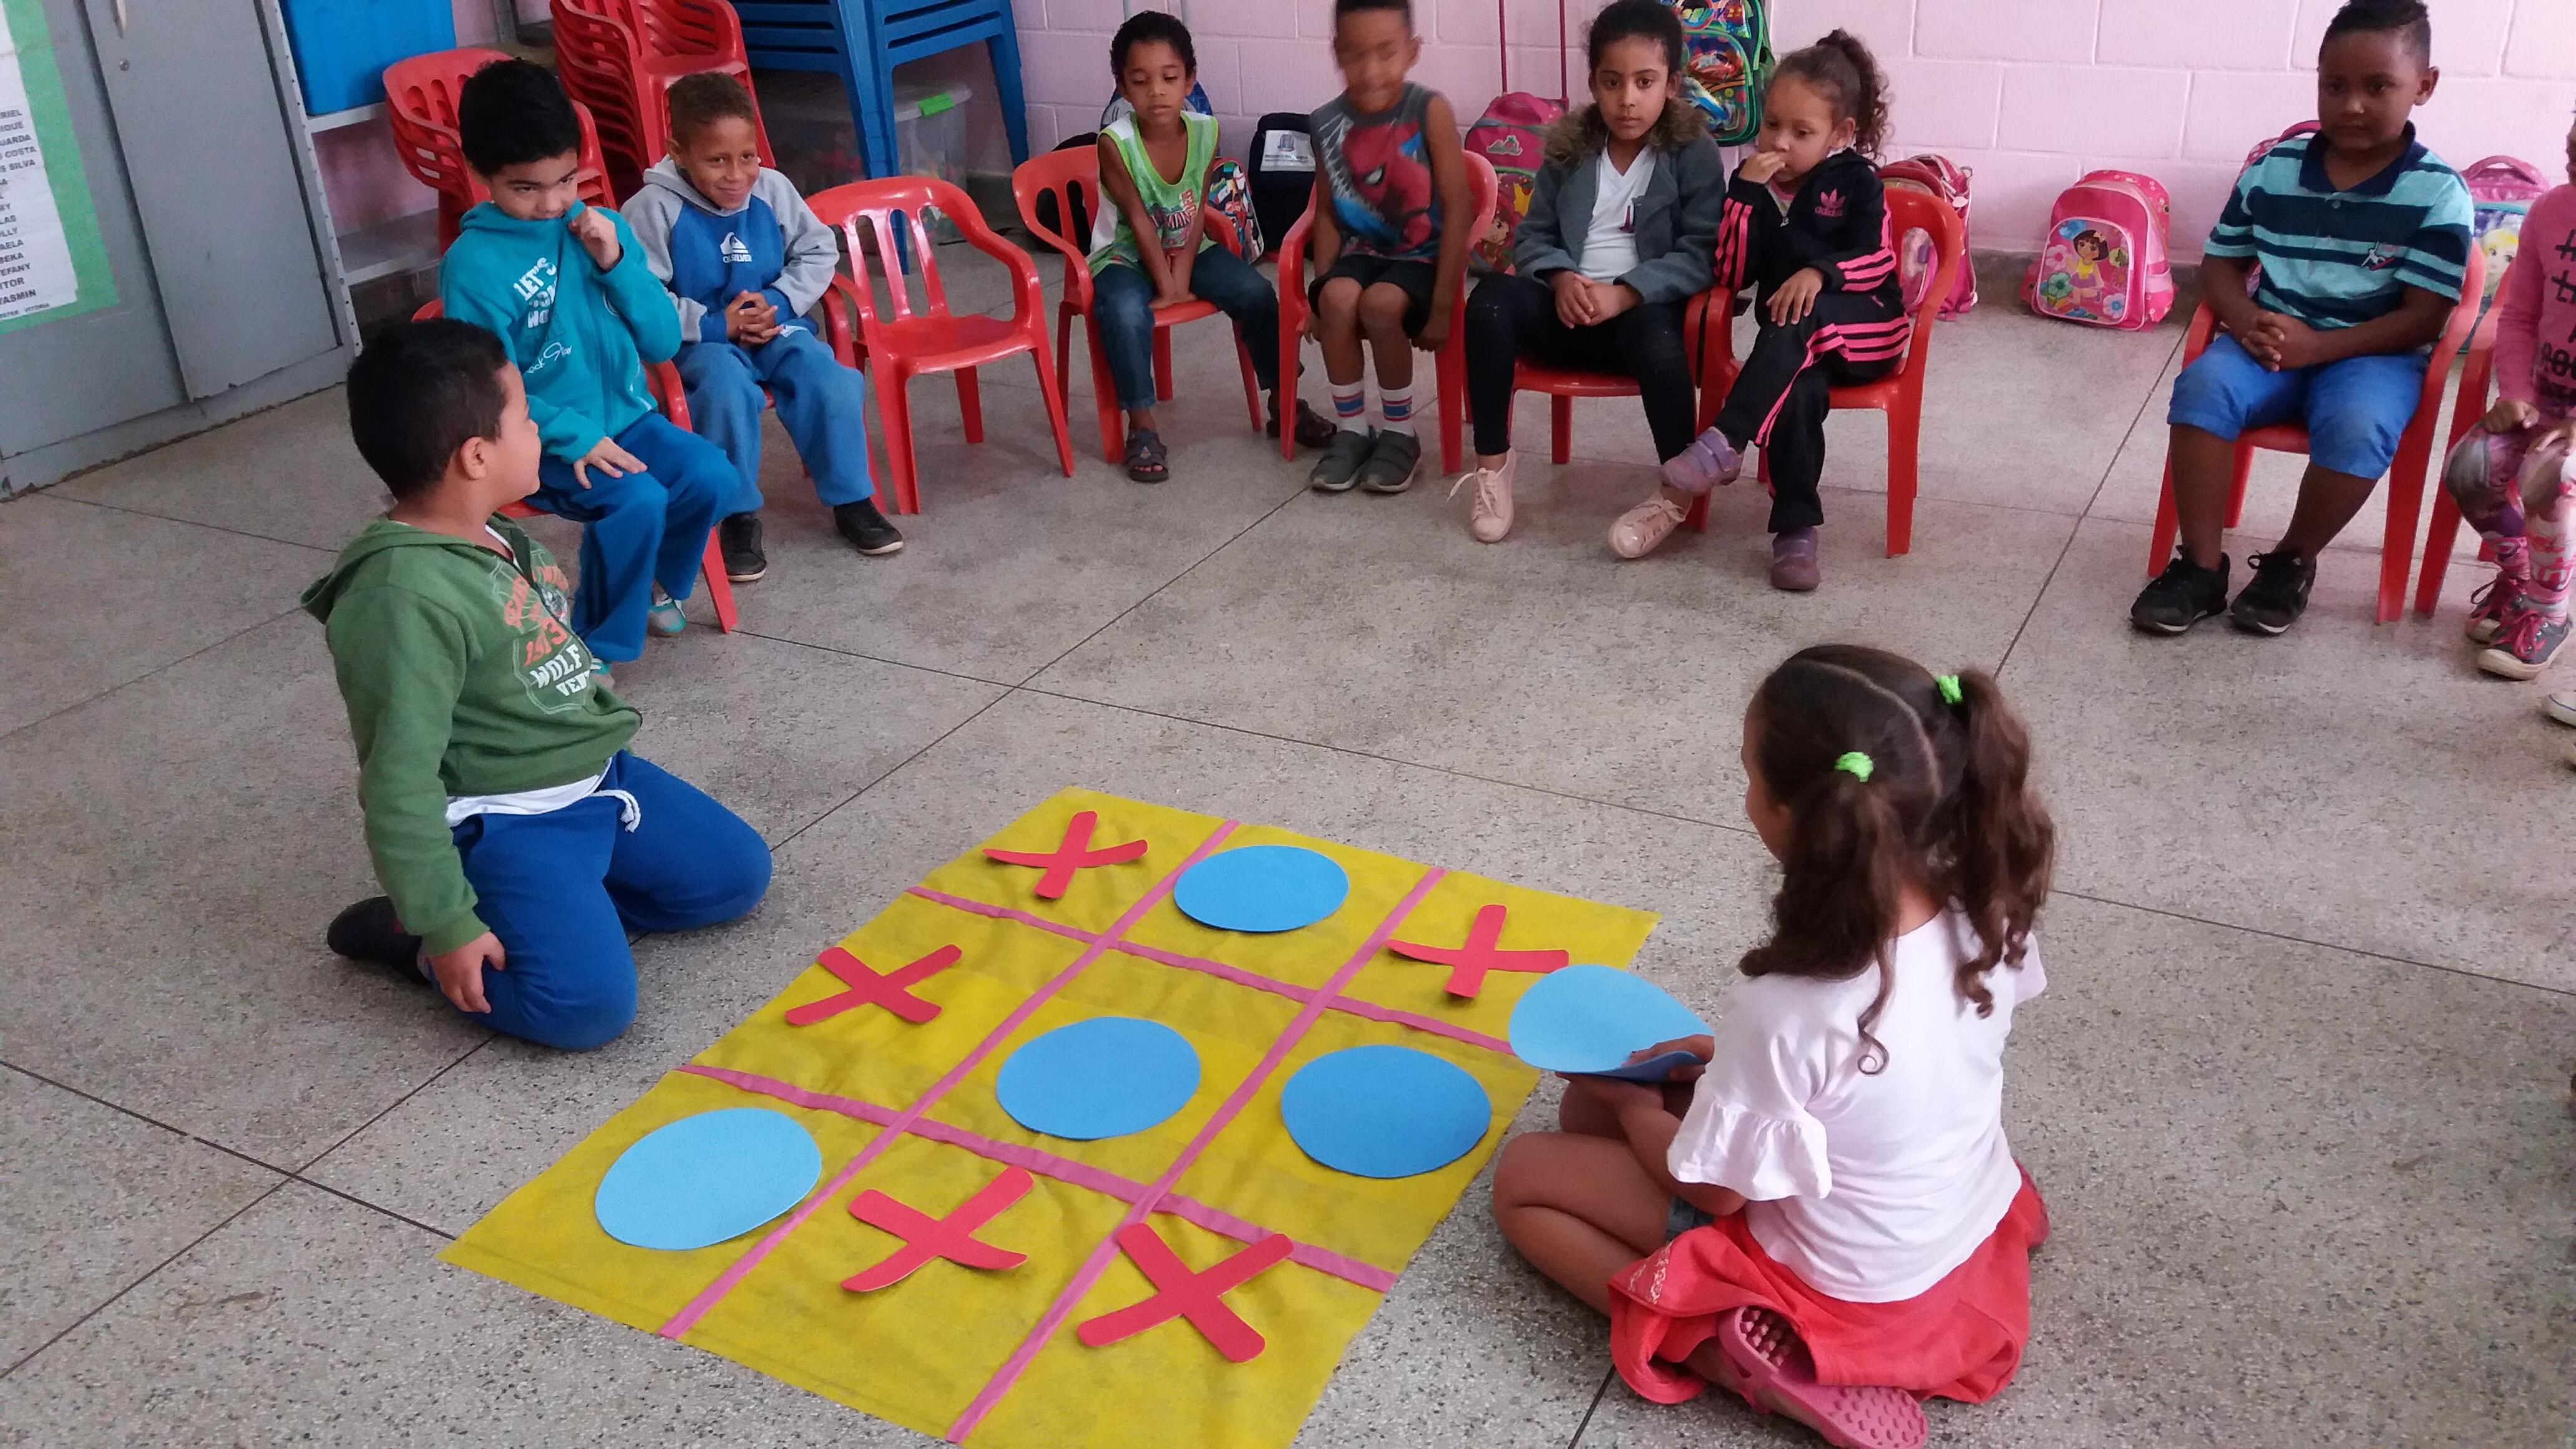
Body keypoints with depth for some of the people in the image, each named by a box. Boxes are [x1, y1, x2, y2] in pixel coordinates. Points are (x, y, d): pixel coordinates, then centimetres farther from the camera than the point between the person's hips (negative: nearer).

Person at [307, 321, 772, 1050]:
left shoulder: (497, 538, 4)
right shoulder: (404, 596, -26)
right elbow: (400, 781, -25)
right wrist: (446, 925, -23)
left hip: (597, 777, 9)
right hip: (505, 825, -9)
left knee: (738, 873, 12)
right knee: (590, 1003, -23)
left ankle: (550, 904, 12)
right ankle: (407, 932, 1)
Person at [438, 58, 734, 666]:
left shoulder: (601, 227, 1)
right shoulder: (474, 263, -13)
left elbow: (664, 343, 1)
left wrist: (616, 264, -12)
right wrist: (578, 436, -20)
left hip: (627, 418, 5)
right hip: (545, 442, -5)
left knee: (711, 475, -18)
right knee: (637, 501, -28)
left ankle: (654, 581, 13)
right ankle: (596, 646, -5)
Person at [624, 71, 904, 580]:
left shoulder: (773, 190, -3)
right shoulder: (654, 209, -14)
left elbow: (818, 252, 7)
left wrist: (777, 302, -9)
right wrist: (715, 325, -22)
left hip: (775, 326, 3)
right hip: (701, 341, -3)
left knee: (832, 383, -22)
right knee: (727, 388, -35)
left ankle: (852, 499, 1)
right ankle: (737, 516, -15)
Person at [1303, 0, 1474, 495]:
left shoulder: (1430, 110, -15)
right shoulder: (1328, 123, -3)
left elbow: (1457, 208, -14)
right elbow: (1327, 214, 5)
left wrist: (1442, 305, -17)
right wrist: (1320, 293, -4)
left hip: (1422, 255, -3)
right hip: (1362, 252, 3)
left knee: (1380, 304, -32)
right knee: (1338, 299, -29)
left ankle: (1400, 434, -8)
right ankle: (1351, 430, -8)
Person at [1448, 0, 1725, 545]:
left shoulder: (1694, 153, -1)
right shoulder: (1569, 148, 10)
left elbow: (1701, 254, -9)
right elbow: (1533, 236, 10)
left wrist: (1626, 293, -23)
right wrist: (1561, 278, -13)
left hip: (1644, 311, -3)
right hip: (1568, 308, 4)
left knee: (1657, 337, -39)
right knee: (1492, 297, -26)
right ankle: (1491, 462, -16)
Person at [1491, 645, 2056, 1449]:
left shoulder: (1790, 1013, -37)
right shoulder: (1982, 918, -18)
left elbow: (1710, 1187, -18)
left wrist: (1628, 1100, 0)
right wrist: (1737, 1056, 3)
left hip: (1846, 1289, -7)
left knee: (1522, 1174, 7)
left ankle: (1752, 1363, -6)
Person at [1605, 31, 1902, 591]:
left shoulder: (1856, 181, -3)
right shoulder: (1756, 183, 3)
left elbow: (1879, 262, -11)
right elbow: (1730, 275, -5)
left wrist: (1821, 272, -32)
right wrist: (1745, 190, -15)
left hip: (1866, 324, -2)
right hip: (1796, 344, 2)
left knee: (1799, 317, -35)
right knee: (1798, 390, -33)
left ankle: (1721, 448, -40)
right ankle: (1796, 529, -32)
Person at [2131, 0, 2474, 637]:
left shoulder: (2439, 194, -6)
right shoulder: (2272, 170, 3)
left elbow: (2423, 318, -10)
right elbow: (2221, 262, 10)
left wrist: (2318, 346, -22)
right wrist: (2247, 322, -13)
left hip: (2372, 353, -3)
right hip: (2270, 341, 3)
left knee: (2357, 426, -35)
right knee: (2203, 385, -28)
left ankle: (2292, 563, -8)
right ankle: (2200, 565, -19)